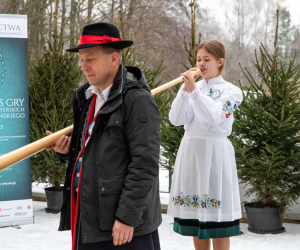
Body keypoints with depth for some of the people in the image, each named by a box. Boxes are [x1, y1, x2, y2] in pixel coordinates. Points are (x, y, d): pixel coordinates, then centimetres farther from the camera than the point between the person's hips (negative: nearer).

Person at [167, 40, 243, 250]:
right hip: (190, 152, 5)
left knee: (217, 223, -3)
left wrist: (194, 90, -26)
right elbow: (176, 119, -3)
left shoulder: (231, 91, -1)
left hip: (214, 153, -5)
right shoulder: (192, 87, 11)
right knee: (195, 218, 10)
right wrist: (185, 90, -13)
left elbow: (214, 117, -20)